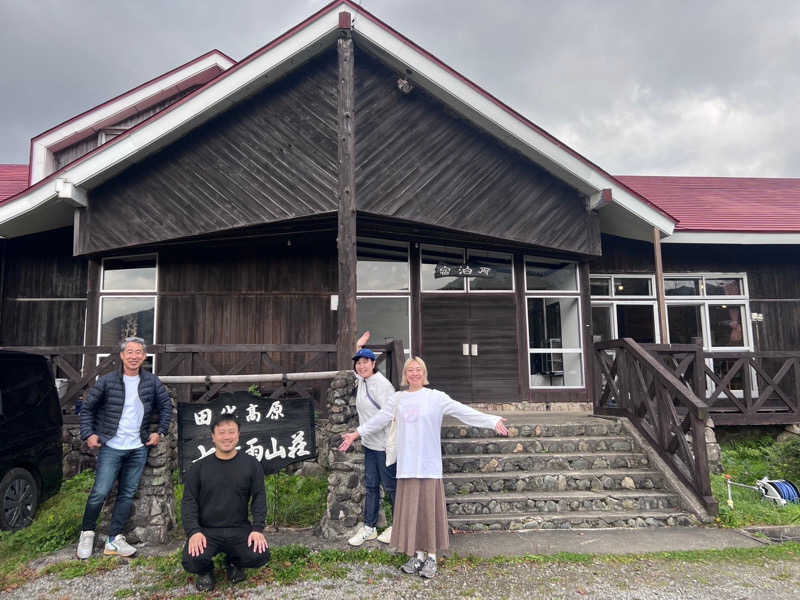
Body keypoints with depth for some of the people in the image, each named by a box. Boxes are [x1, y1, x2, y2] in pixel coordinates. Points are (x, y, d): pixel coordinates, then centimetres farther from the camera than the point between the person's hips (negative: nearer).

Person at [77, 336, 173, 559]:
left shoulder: (152, 381, 1)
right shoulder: (107, 381, -4)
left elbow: (166, 406, 13)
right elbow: (87, 408, 4)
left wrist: (160, 432, 6)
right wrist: (88, 434, -4)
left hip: (138, 449, 3)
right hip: (111, 447, -3)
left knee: (127, 495, 7)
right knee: (100, 493, -6)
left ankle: (114, 539, 17)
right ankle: (87, 534, 17)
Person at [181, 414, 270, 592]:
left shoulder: (251, 464, 4)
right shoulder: (199, 467, 5)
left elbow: (259, 497, 2)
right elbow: (189, 501, 2)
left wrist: (258, 529, -10)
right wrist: (193, 531, -13)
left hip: (239, 529, 1)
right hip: (206, 530, 0)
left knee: (261, 555, -23)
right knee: (191, 561, -28)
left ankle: (234, 562, 14)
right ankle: (206, 571, 11)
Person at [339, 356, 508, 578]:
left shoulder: (436, 397, -2)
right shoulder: (398, 398, 8)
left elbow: (465, 412, -7)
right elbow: (380, 419, 19)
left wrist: (493, 421, -16)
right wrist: (356, 433, 24)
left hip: (429, 464, -3)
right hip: (407, 465, 3)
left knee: (429, 509, 2)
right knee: (410, 509, 8)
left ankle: (431, 557, 16)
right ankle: (417, 555, 22)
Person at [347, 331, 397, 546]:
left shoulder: (381, 384, -18)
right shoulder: (362, 381, 8)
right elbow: (358, 369, 33)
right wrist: (359, 346, 21)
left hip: (384, 445, -9)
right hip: (370, 444, 9)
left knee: (391, 486, 4)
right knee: (371, 486, 14)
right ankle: (369, 528, 24)